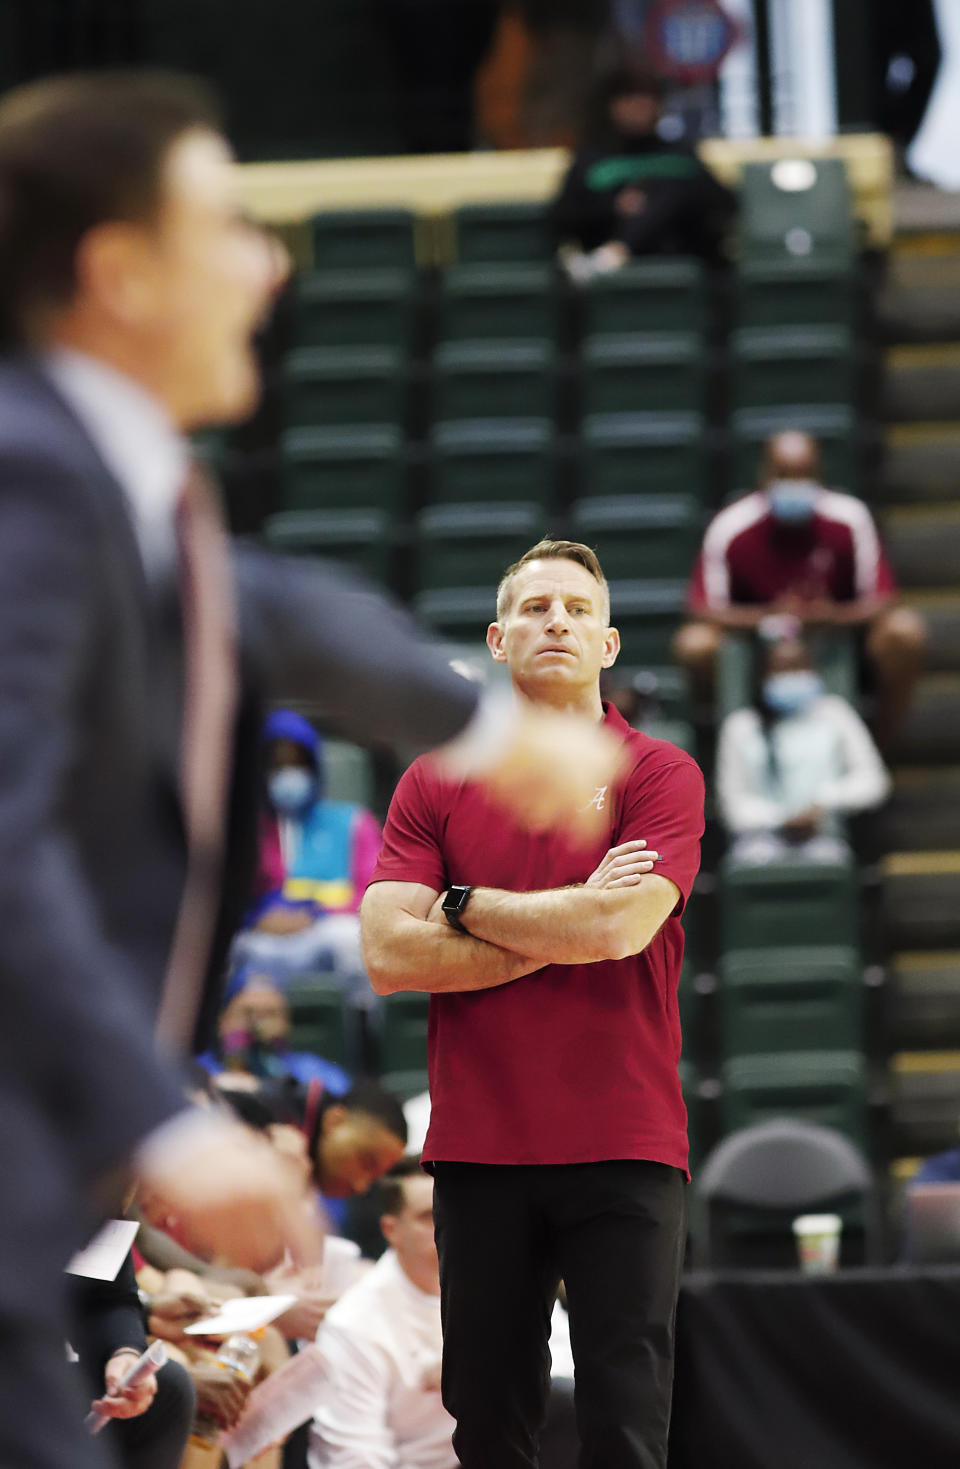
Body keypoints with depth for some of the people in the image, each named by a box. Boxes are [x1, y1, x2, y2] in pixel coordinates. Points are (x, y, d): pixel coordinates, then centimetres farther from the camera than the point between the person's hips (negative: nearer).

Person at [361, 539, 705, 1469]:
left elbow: (620, 927, -15)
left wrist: (465, 906, -2)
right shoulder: (433, 784, 9)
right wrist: (565, 929, -8)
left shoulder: (659, 774, 2)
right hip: (476, 1146, 2)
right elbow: (388, 956, -4)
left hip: (624, 1147, -2)